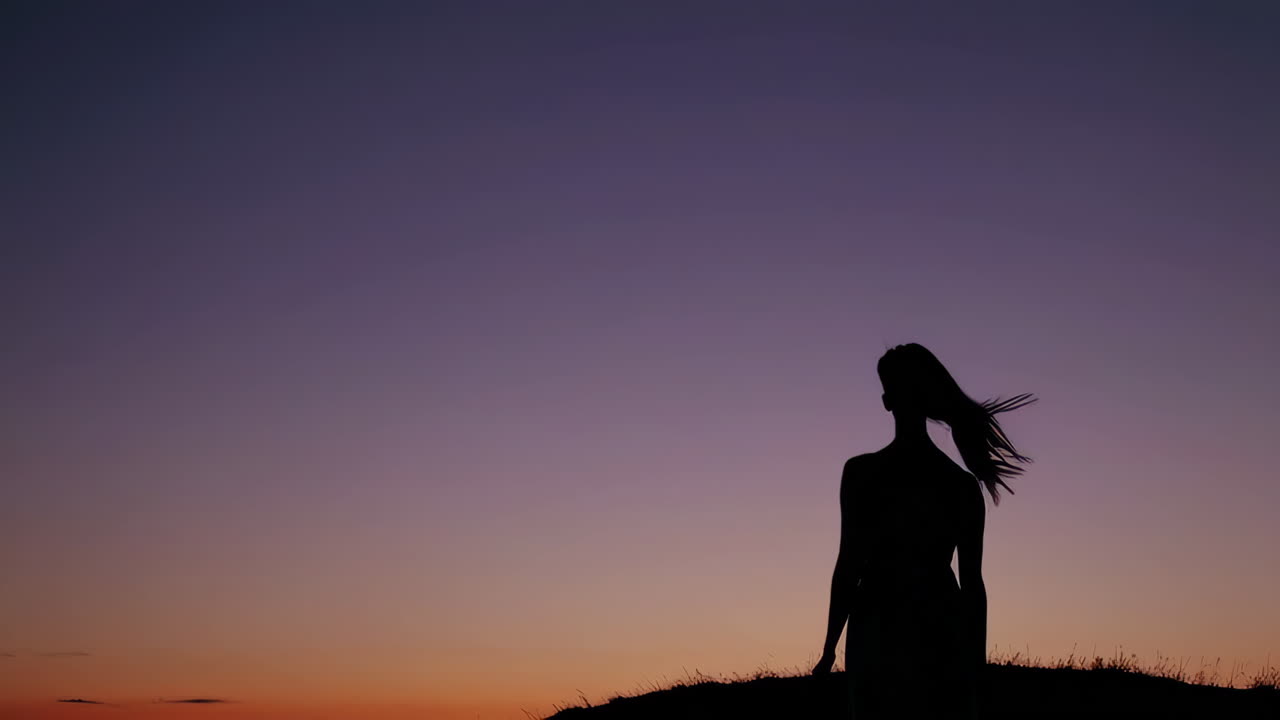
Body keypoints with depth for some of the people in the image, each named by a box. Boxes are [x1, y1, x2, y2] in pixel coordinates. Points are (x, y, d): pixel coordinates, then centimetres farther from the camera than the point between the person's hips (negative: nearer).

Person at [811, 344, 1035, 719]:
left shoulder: (862, 471, -6)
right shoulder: (963, 483, 6)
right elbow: (973, 582, 7)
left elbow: (848, 566, -8)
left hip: (880, 637, -3)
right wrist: (977, 659, 13)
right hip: (943, 636, 3)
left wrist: (830, 648, -2)